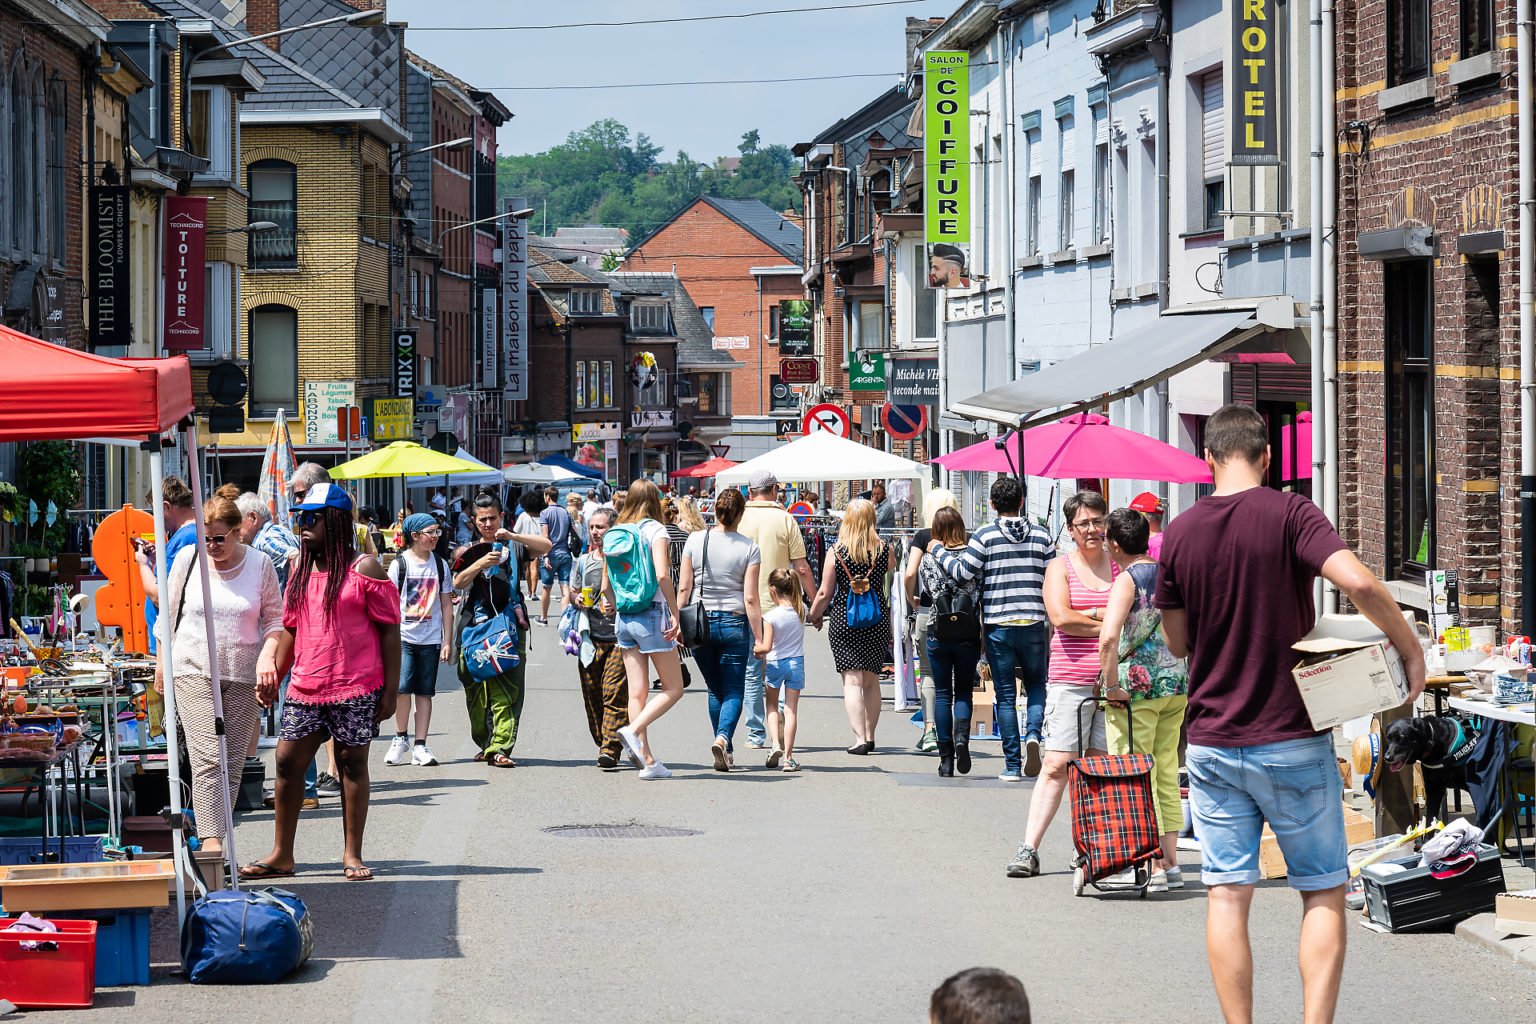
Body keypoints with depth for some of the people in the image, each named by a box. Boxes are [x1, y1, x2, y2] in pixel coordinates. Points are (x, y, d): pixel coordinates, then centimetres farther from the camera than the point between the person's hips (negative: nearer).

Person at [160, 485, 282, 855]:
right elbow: (170, 616, 11)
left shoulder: (260, 564, 2)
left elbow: (275, 618, 7)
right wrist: (161, 667, 11)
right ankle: (210, 840, -23)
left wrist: (268, 655, -11)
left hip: (243, 674, 2)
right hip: (194, 671, -2)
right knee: (207, 759, -15)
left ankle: (216, 835, 10)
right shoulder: (187, 558, 2)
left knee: (233, 764, 2)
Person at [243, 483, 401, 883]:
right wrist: (273, 676, 12)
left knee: (353, 763, 3)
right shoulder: (300, 571, 13)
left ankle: (352, 856, 10)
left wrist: (390, 689, -9)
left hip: (355, 689, -5)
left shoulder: (364, 570, -5)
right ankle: (281, 854, 11)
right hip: (305, 687, 6)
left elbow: (389, 629, -5)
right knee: (288, 761, 2)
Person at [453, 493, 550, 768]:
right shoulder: (468, 550, 13)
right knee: (476, 688, 3)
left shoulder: (514, 546, 10)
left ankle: (499, 747, -15)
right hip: (475, 624, 2)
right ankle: (484, 743, 18)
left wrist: (512, 536, -17)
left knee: (507, 688, -10)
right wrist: (481, 564, -17)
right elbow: (458, 582, -2)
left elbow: (545, 546, -6)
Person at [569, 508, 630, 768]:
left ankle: (611, 749, -15)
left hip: (620, 638, -5)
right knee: (592, 696, 6)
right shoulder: (582, 562, 14)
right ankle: (603, 743, 19)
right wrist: (577, 599, 1)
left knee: (615, 693, -12)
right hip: (591, 637, 5)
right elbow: (572, 591, 23)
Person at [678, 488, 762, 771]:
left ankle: (726, 750, 19)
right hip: (734, 623, -2)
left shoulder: (695, 541, -2)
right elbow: (750, 598, -9)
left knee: (715, 689, 17)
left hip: (701, 621, 2)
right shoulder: (749, 548, -7)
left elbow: (684, 588, -1)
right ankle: (723, 738, -21)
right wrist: (760, 638, -5)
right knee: (733, 691, 4)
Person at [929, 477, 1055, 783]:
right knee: (1036, 685, 17)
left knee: (1006, 695, 3)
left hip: (998, 625, -1)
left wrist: (938, 550, 7)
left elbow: (962, 571, -8)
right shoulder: (1041, 536, 3)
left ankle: (1012, 765, 2)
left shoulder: (985, 535, -5)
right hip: (1033, 623, 1)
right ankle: (1033, 734, -11)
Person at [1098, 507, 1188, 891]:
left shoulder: (1127, 580, -12)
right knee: (1167, 775, 13)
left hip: (1136, 686, -7)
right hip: (1177, 685, 7)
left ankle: (1153, 866, -2)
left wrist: (1112, 684, -19)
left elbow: (1108, 637, -26)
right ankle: (1171, 863, 15)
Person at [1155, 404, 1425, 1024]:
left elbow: (1178, 642, 10)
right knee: (1324, 891, 7)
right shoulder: (1290, 515, -9)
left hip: (1212, 743, 3)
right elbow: (1359, 582, -23)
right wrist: (1409, 648, -10)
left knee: (1226, 895, 5)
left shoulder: (1181, 533, 2)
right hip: (1292, 739, -3)